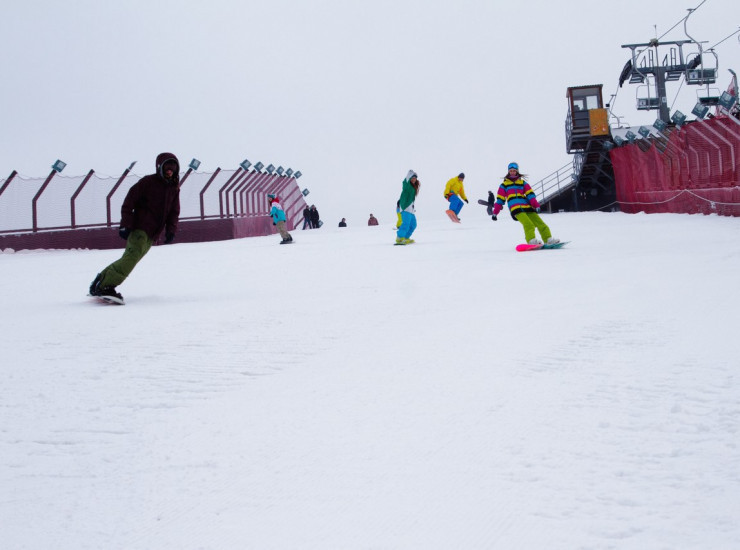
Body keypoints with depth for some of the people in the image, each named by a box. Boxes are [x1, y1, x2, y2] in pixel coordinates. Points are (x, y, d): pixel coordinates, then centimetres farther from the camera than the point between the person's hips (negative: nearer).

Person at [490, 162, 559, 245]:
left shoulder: (523, 183, 21)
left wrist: (536, 205, -6)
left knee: (540, 223, -5)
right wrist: (495, 213, 8)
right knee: (528, 224, -27)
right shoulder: (504, 184, 17)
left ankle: (548, 239, -2)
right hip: (515, 209, -4)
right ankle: (531, 240, -37)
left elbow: (530, 195, 9)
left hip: (526, 207, 4)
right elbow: (500, 200, 15)